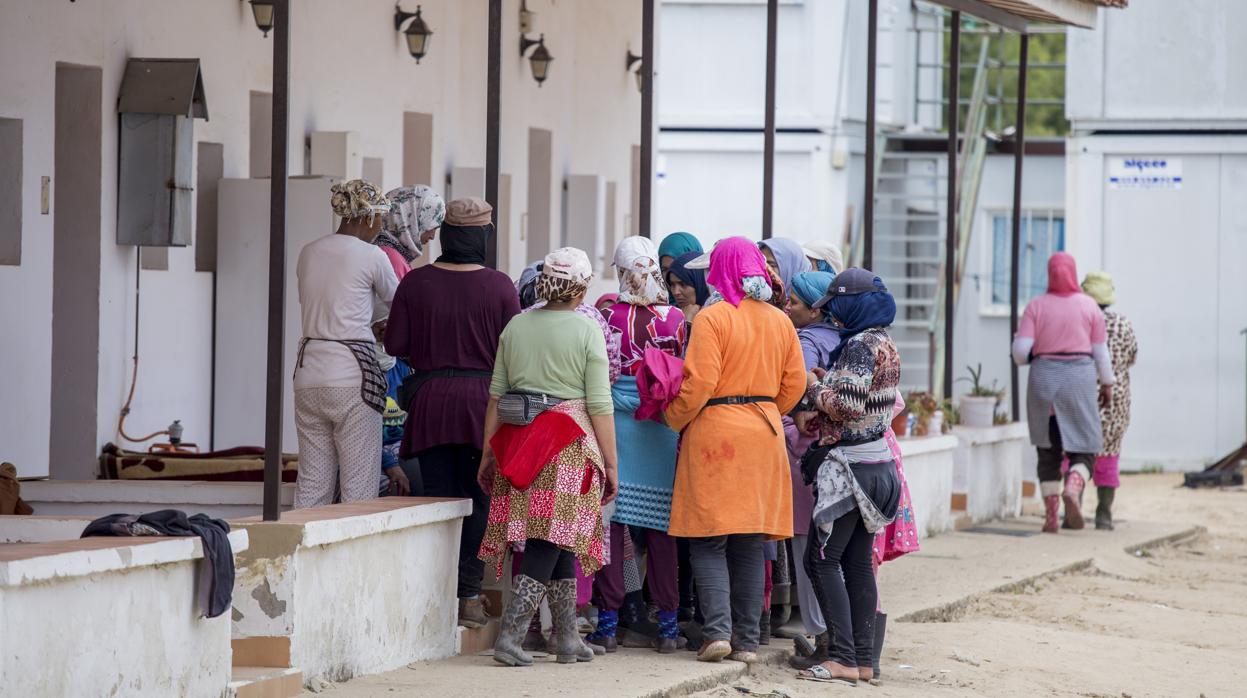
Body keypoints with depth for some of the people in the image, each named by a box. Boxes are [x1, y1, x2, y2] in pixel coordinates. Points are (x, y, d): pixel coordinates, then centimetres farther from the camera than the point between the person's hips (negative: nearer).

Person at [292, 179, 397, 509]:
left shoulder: (308, 253, 11)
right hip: (352, 371, -6)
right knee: (359, 491, -3)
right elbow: (394, 300, 11)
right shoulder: (371, 256, -5)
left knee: (311, 488, 8)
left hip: (309, 370, 6)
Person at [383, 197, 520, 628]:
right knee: (477, 500, 7)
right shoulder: (499, 287, -7)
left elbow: (395, 344, 0)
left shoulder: (416, 283, -4)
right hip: (481, 399, -1)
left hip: (430, 400, 1)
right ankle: (469, 596, 4)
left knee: (437, 497, 6)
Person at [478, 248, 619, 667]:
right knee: (550, 542, -4)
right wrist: (610, 463, 0)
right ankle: (510, 634, -14)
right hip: (570, 445, -5)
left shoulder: (516, 326, 8)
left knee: (561, 543, 12)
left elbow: (496, 394, 11)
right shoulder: (587, 332, -4)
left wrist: (488, 452, 17)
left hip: (518, 440, 5)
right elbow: (600, 405, -6)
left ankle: (567, 637, 14)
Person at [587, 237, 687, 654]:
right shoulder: (675, 319, -1)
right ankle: (667, 625, 6)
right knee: (660, 528, 4)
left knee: (610, 521, 3)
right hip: (662, 429, 1)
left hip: (613, 420, -1)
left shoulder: (607, 315, -2)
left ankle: (608, 622, 4)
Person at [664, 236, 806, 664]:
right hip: (764, 436, 5)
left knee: (709, 542, -1)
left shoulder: (712, 319, -10)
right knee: (749, 544, 9)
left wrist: (675, 421, 0)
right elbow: (794, 384, 9)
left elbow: (699, 383, -15)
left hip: (716, 432, -5)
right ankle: (747, 640, 8)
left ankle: (718, 630, -14)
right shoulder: (780, 323, 8)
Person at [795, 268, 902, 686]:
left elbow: (847, 404, -21)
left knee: (822, 559, -8)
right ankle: (863, 659, 10)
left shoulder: (860, 346, -15)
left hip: (850, 464, -10)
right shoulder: (884, 344, 15)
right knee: (857, 562, 10)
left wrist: (815, 387, -5)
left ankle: (843, 659, -12)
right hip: (875, 460, 10)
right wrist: (817, 420, 12)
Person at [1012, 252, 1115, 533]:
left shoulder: (1036, 306, -1)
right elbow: (1100, 350, 2)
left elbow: (1021, 350, -6)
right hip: (1080, 377, -1)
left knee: (1048, 452, 10)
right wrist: (1107, 384, 12)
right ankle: (1073, 489, -24)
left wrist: (1023, 358, 16)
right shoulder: (1089, 305, 0)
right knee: (1083, 450, 6)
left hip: (1044, 377, 1)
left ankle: (1051, 516, 4)